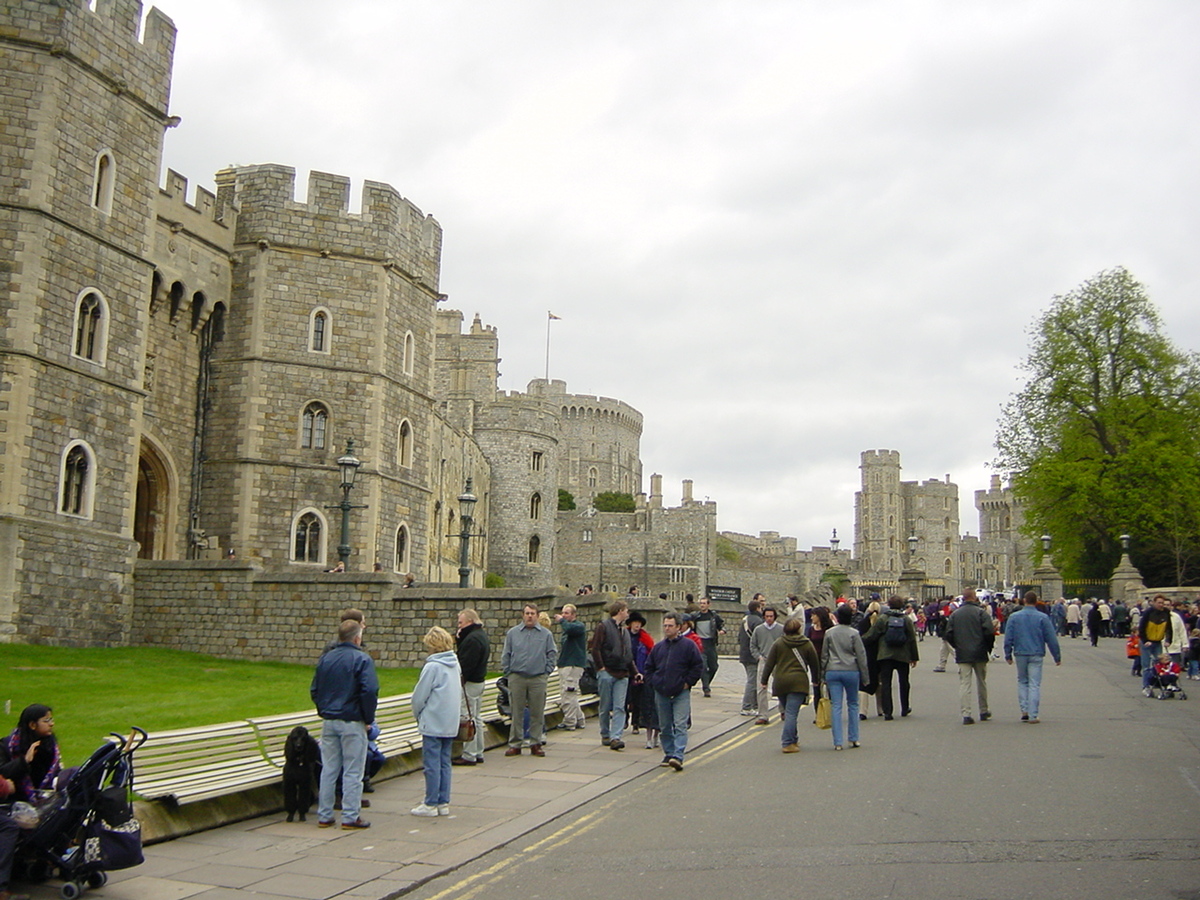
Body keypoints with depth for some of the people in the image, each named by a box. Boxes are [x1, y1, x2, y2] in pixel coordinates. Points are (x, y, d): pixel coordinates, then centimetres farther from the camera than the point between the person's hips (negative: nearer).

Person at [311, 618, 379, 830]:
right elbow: (369, 691, -18)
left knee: (328, 769, 12)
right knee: (352, 771, 2)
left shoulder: (325, 658, 7)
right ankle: (351, 816, 5)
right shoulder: (362, 659, -11)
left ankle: (324, 815, 17)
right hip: (352, 722, -5)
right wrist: (369, 719, -6)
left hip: (328, 722, 6)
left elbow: (314, 690, 12)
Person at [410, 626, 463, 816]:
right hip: (451, 724, 7)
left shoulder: (432, 667, -15)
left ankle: (431, 804, 6)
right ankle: (443, 802, 16)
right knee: (444, 763, 12)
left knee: (432, 764, 0)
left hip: (433, 724, -7)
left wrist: (417, 715, 8)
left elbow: (419, 696, -10)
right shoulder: (456, 665, 7)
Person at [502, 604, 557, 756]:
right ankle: (515, 744, 8)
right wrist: (508, 671, 4)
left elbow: (552, 654, 10)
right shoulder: (512, 633, 8)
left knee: (537, 713, 3)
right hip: (516, 679, 0)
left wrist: (547, 671, 2)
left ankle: (536, 743, 12)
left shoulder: (546, 634, 7)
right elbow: (506, 655, 11)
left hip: (538, 679, 0)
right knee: (516, 713, 1)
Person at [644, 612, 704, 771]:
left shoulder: (688, 645, -3)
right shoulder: (658, 647, 10)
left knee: (680, 726, -11)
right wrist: (653, 682, 9)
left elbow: (698, 666, -3)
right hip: (661, 693, 5)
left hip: (681, 693, -5)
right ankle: (668, 754, 22)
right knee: (665, 727, 11)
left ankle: (678, 756, -18)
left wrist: (687, 682, -6)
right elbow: (649, 667, 20)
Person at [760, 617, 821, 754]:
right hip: (798, 681, -2)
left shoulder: (778, 643, 6)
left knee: (787, 712, 17)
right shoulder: (807, 644, 3)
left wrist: (764, 680, 9)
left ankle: (793, 739, 26)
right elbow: (815, 664, 11)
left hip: (780, 682, 3)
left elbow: (769, 663, 4)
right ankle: (788, 743, -9)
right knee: (792, 713, -5)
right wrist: (816, 680, 25)